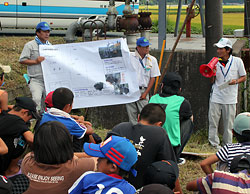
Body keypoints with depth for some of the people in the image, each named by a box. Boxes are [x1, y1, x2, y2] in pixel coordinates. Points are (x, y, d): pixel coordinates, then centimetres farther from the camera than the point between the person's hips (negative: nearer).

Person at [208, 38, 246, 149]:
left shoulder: (237, 61, -2)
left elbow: (243, 77, 7)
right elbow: (212, 81, 8)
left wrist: (236, 81, -13)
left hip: (230, 99, -1)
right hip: (216, 97, 1)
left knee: (228, 125, 5)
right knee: (213, 122, -1)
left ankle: (227, 145, 19)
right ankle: (214, 144, 10)